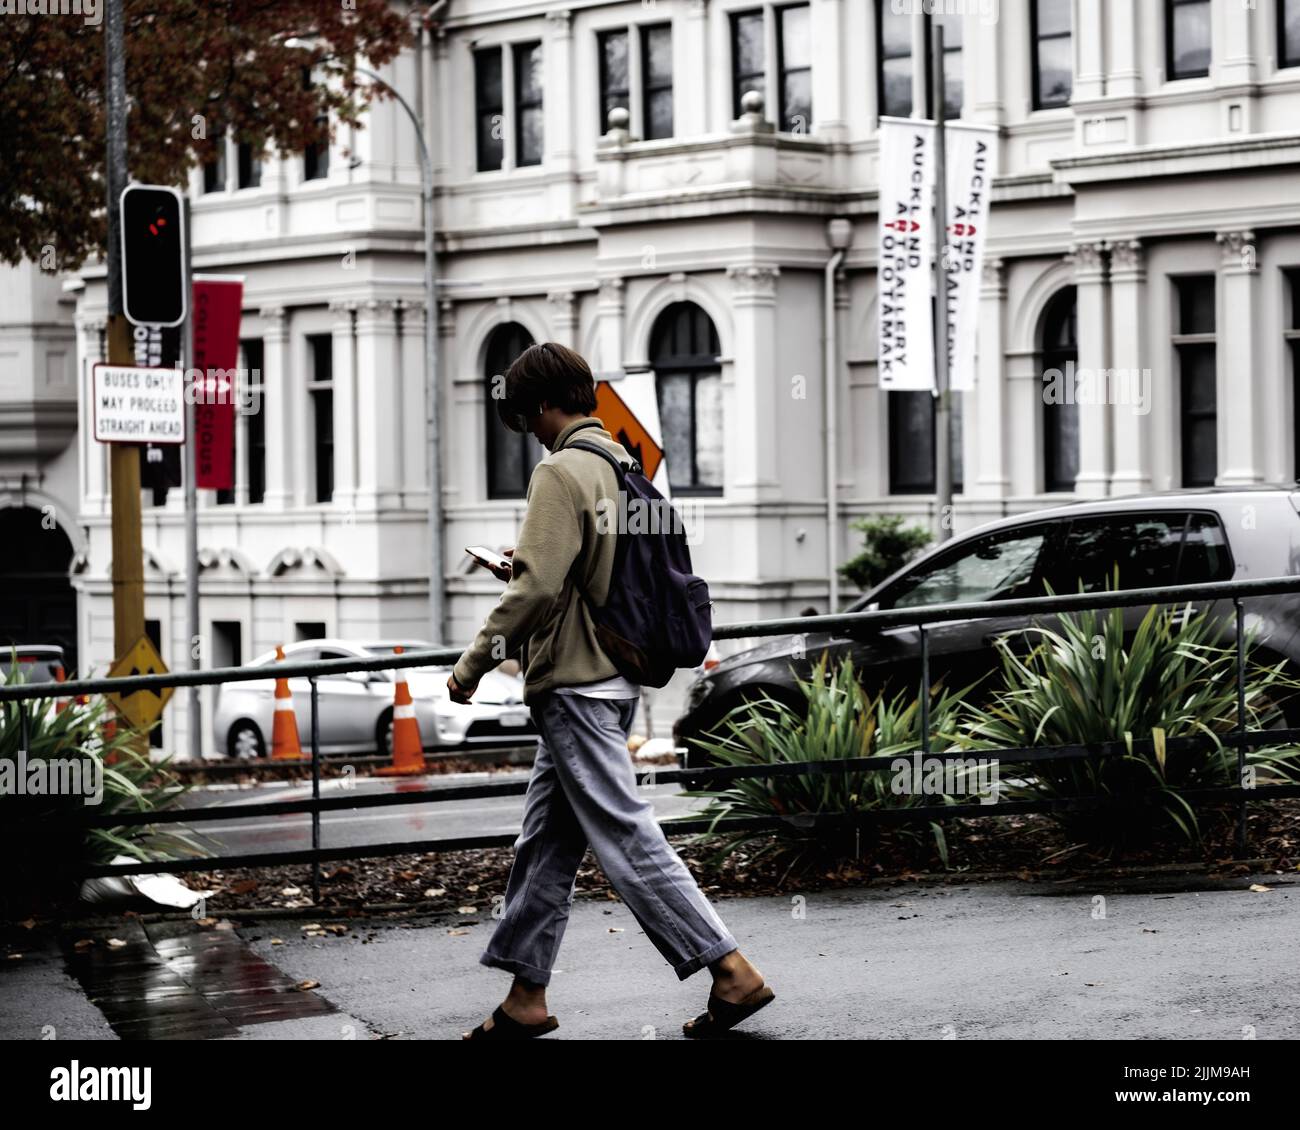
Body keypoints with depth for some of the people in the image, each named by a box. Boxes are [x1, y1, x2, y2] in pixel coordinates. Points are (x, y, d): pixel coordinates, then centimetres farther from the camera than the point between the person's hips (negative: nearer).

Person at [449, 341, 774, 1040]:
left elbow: (537, 589, -21)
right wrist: (527, 565, 22)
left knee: (626, 837, -8)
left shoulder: (562, 472, -15)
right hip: (614, 679, 10)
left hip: (574, 686, -10)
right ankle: (525, 998, 17)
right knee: (545, 844, 13)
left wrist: (472, 663, -12)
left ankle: (732, 972, -9)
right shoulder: (625, 468, 12)